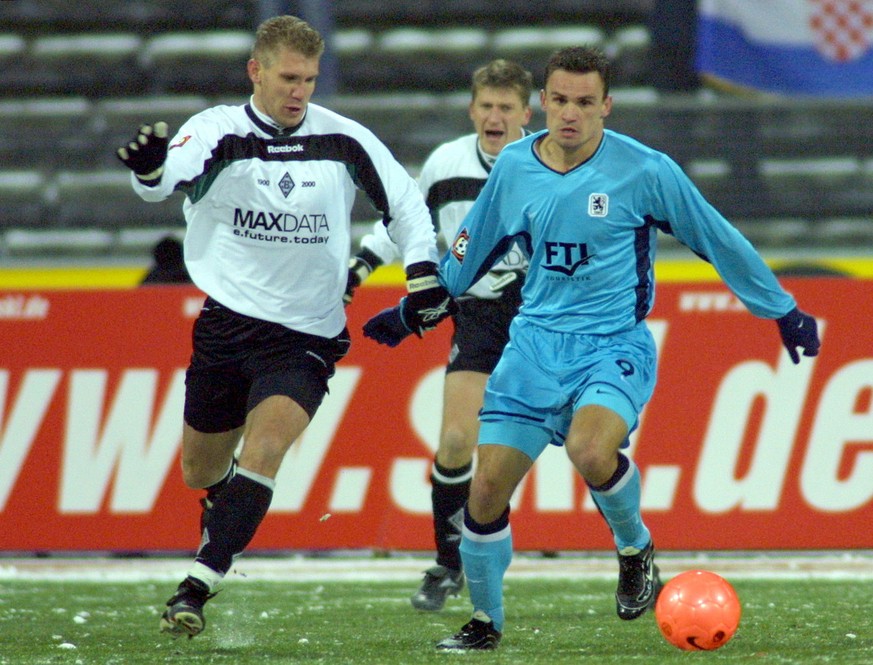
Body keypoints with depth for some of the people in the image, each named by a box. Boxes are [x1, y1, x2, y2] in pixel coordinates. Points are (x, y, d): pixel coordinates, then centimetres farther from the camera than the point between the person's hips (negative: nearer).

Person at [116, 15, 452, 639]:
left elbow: (404, 199, 11)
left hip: (307, 335, -1)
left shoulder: (344, 140, -3)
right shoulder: (218, 131, -8)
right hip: (227, 324, 1)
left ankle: (197, 588, -23)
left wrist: (423, 274, 1)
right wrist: (150, 167, -52)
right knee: (201, 472, 10)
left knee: (266, 444, -23)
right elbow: (169, 176, -28)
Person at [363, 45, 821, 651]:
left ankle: (636, 549, -2)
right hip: (535, 345, 4)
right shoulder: (514, 167, 2)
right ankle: (485, 621, 18)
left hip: (614, 346, -4)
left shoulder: (645, 171, -9)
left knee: (590, 450, -33)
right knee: (487, 488, -4)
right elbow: (470, 251, 19)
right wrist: (413, 310, 28)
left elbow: (719, 240, 3)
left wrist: (782, 311, 10)